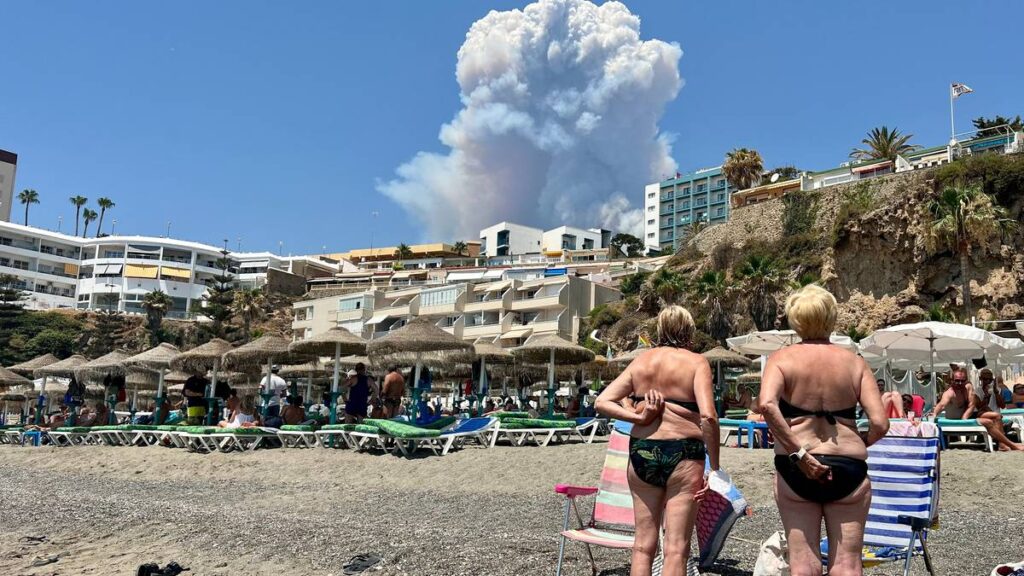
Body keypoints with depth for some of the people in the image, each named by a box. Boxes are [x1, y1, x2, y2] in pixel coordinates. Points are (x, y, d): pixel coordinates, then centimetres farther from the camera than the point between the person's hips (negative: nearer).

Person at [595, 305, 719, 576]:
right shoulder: (696, 362, -2)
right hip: (683, 453, -4)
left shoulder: (641, 361, 10)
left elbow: (602, 402, 3)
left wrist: (638, 418, -5)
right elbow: (708, 416, -15)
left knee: (643, 545, 12)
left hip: (641, 452, 4)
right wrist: (714, 469, -10)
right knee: (676, 548, 2)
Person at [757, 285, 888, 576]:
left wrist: (799, 453, -18)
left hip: (795, 469, -1)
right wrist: (855, 446, 14)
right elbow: (880, 424, -5)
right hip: (848, 468, 1)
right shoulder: (855, 362, 3)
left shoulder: (781, 358, -1)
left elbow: (766, 404, -21)